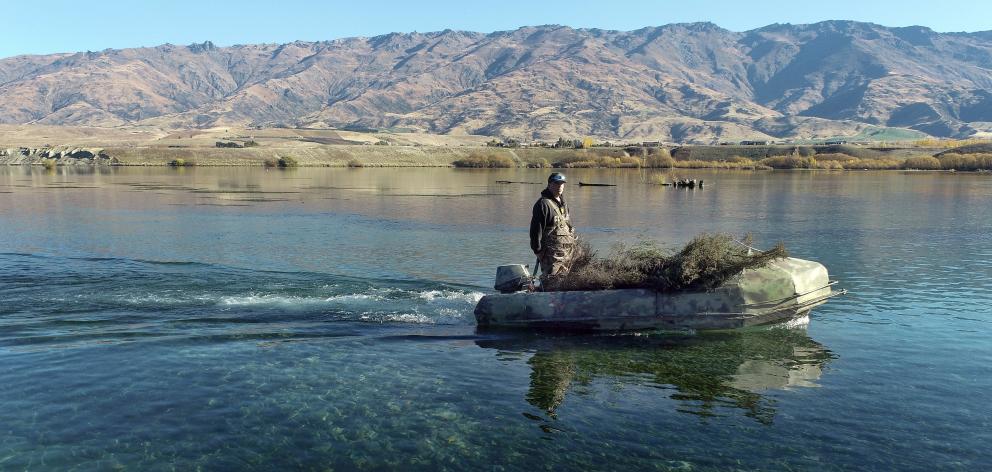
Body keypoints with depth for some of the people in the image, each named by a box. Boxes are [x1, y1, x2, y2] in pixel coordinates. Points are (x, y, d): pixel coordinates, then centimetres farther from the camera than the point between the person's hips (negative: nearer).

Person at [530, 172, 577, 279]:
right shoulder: (543, 203, -11)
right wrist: (538, 250, -14)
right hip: (551, 252, -8)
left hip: (567, 252, 9)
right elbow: (536, 229, -13)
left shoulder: (564, 204, 18)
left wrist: (572, 244, 21)